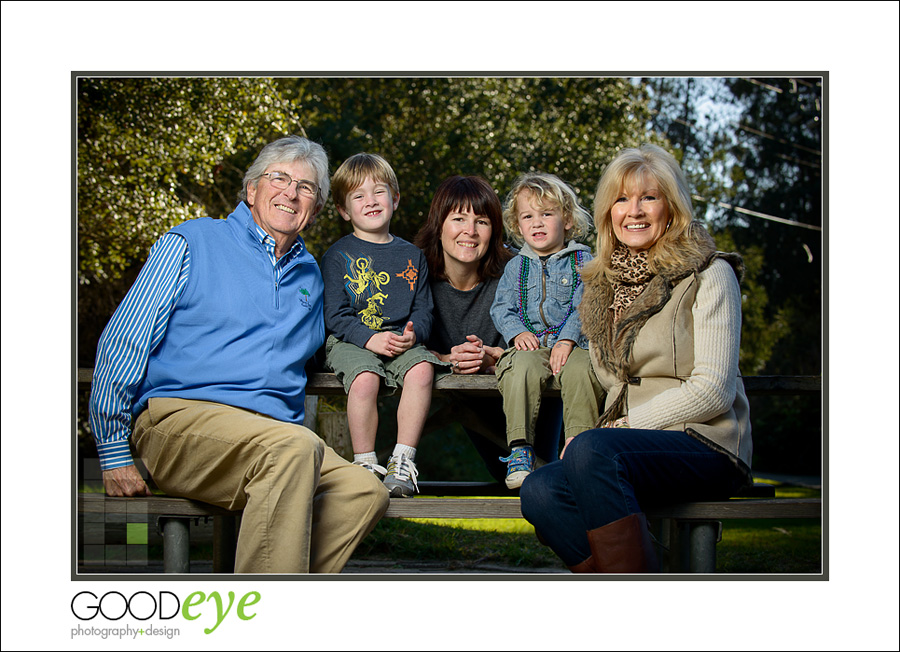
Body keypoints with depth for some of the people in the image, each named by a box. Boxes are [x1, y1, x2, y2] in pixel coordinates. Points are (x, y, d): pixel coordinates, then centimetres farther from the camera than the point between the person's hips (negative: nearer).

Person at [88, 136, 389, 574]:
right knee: (294, 447, -35)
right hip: (178, 417, -5)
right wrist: (113, 452, 0)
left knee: (364, 491, -23)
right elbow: (122, 344, 5)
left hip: (275, 435, 6)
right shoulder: (191, 243, 8)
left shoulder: (309, 275, 24)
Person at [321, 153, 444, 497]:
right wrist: (370, 338, -18)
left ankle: (403, 461, -21)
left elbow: (423, 310, 13)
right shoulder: (337, 256, 4)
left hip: (402, 342, 3)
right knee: (365, 378, -34)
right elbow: (334, 315, -3)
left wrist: (412, 334, -11)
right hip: (350, 341, -3)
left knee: (421, 368, -29)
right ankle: (365, 465, -18)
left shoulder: (411, 256, 15)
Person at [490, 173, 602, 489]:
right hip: (529, 344, 1)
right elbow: (501, 307, 14)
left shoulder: (582, 260, 9)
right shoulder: (516, 266, 18)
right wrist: (517, 332, -7)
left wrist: (567, 339, -16)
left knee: (580, 369, -35)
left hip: (572, 344, -1)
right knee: (522, 368, -34)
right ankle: (520, 450, -29)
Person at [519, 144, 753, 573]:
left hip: (704, 444, -6)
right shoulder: (603, 286, 18)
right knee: (539, 493, -25)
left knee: (591, 449, -34)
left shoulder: (708, 275, -1)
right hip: (632, 446, 6)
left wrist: (623, 425, -12)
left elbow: (712, 391, -9)